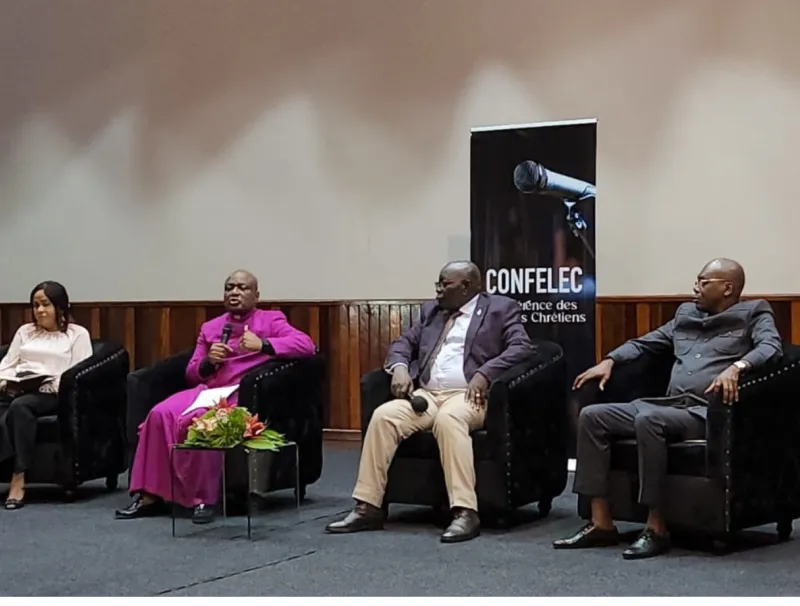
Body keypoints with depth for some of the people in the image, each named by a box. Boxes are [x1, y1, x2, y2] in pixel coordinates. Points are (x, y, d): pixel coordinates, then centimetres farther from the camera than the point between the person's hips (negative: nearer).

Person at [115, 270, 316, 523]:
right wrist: (208, 361, -2)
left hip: (241, 394, -5)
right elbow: (191, 373, 21)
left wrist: (262, 344, -18)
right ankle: (150, 495, -21)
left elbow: (307, 344, -7)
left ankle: (203, 497, -23)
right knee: (160, 414, -24)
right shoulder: (210, 327, 24)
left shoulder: (271, 320, 10)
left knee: (196, 421, -34)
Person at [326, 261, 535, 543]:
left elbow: (521, 347, -6)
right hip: (427, 394, 5)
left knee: (448, 419, -39)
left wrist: (484, 374, -21)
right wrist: (400, 368, -1)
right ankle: (368, 507, -19)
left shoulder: (501, 308, 6)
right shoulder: (431, 310, 23)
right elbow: (404, 342, 22)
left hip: (468, 395, -5)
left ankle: (465, 513, -41)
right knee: (383, 416, -23)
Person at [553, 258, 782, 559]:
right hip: (666, 404, 7)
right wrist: (609, 361, 14)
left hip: (706, 412, -7)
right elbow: (643, 343, 31)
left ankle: (656, 527, -29)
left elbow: (771, 347, -12)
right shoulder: (686, 314, 26)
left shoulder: (753, 314, 8)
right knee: (592, 416, -11)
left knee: (648, 419, -36)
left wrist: (736, 367, -30)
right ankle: (601, 523, -14)